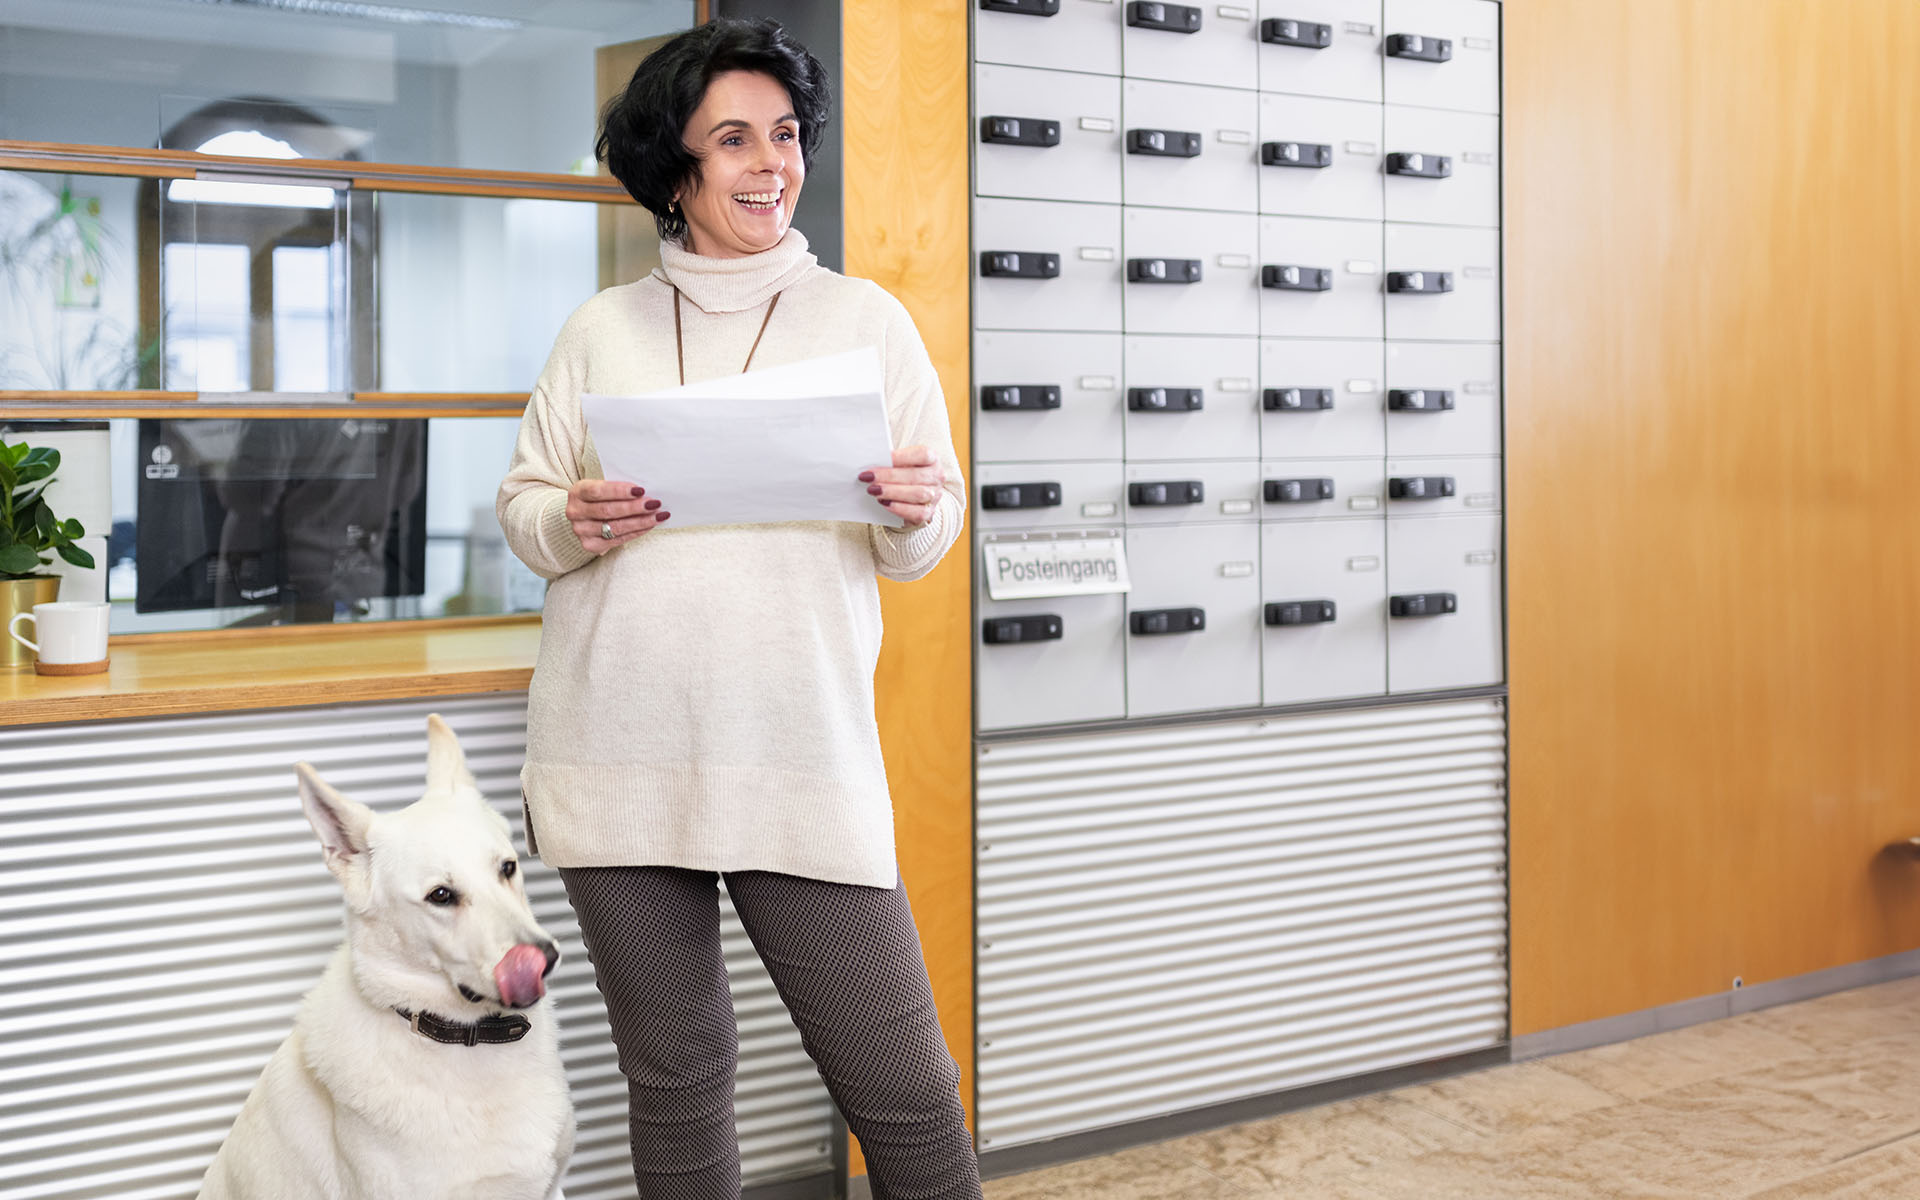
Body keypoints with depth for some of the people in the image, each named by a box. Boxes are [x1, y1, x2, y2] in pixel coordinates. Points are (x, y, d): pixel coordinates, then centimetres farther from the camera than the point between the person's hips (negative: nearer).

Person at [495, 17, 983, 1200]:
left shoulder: (866, 316, 7)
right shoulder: (603, 328, 9)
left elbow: (926, 542, 9)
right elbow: (522, 503, 13)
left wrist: (916, 514, -14)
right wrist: (573, 525, -9)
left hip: (807, 761, -1)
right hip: (619, 757, 2)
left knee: (902, 1088, -4)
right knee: (676, 1077, 11)